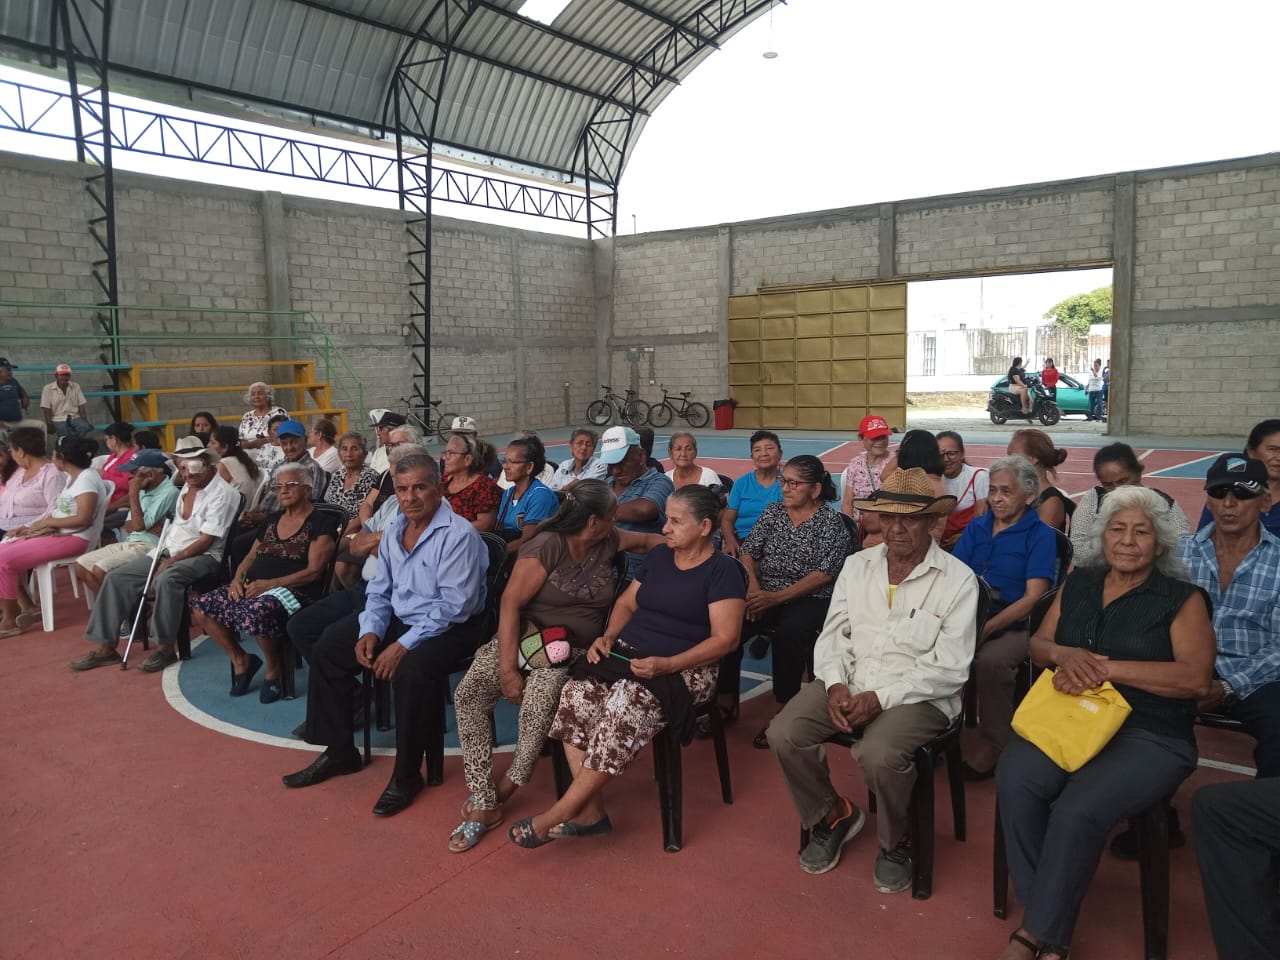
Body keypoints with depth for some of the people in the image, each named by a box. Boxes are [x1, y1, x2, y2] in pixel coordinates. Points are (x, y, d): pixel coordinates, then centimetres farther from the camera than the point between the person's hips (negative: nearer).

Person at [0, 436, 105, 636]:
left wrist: (47, 522, -15)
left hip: (75, 539, -10)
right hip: (57, 534, 10)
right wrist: (30, 527, -1)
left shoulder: (87, 479, -16)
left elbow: (83, 519, -25)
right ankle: (28, 606, 9)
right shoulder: (72, 477, 16)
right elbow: (58, 511, 13)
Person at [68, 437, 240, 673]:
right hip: (168, 551, 8)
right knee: (116, 578, -5)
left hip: (202, 556, -8)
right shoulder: (188, 486, 14)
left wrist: (172, 561, -18)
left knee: (167, 579, -37)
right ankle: (104, 646, -1)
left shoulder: (222, 493, -12)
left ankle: (165, 648, -26)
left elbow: (206, 540, -16)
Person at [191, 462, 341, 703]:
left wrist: (270, 584, -18)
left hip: (294, 592, -8)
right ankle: (240, 659, 7)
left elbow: (314, 571, -12)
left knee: (257, 612, -38)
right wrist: (238, 578, 0)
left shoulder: (321, 523, -3)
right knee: (202, 606, -12)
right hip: (253, 587, 8)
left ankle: (274, 669, -9)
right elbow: (250, 557, 23)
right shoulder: (271, 519, 20)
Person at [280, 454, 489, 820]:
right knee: (328, 649, 4)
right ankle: (339, 751, 18)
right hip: (398, 619, 8)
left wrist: (404, 645, -26)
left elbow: (454, 606, -24)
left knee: (410, 670, -35)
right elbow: (379, 591, 12)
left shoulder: (458, 535, -19)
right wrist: (370, 632, -7)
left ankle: (407, 775, -13)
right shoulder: (393, 532, 6)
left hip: (450, 626, -8)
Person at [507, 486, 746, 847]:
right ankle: (591, 812, -15)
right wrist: (607, 636, 1)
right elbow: (627, 603, 22)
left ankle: (555, 817, -22)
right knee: (576, 697, -21)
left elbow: (725, 639, -12)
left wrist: (666, 664, -21)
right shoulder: (659, 555, 15)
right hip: (627, 654, 6)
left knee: (623, 708, -32)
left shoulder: (723, 570, -5)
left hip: (683, 669, -6)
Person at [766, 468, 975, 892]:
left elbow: (949, 669, -12)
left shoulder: (957, 579, -7)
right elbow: (832, 635, 7)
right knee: (784, 734, -18)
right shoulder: (856, 565, 7)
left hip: (918, 694, -4)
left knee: (878, 754, -33)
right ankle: (832, 815, 12)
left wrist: (880, 698, -20)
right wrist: (836, 685, -13)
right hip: (849, 683, 5)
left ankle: (895, 843, 1)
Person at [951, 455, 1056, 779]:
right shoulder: (977, 527, 14)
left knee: (990, 660, -34)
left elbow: (1033, 597, -10)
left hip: (1016, 625, -4)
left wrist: (987, 629, -22)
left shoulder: (1040, 534, -1)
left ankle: (991, 743, -11)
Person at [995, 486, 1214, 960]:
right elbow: (1037, 644, 14)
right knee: (1014, 781, -28)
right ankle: (1048, 920, -12)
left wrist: (1105, 668, -18)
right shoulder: (1077, 584, 14)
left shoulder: (1182, 598, 2)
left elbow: (1198, 679, -10)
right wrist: (1066, 654, -10)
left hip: (1149, 735, -3)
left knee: (1078, 810, -31)